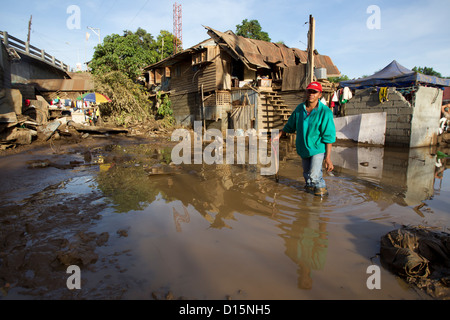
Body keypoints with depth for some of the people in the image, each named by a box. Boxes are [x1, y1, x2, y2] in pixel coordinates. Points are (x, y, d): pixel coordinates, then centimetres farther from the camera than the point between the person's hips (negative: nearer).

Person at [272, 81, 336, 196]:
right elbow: (290, 126, 17)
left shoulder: (325, 112, -15)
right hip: (303, 148, 5)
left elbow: (329, 136, -16)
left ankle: (322, 188, 16)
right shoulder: (299, 108, 1)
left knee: (314, 176, -13)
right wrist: (278, 136, 15)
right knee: (307, 174, 16)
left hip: (318, 148, -5)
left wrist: (328, 157, -19)